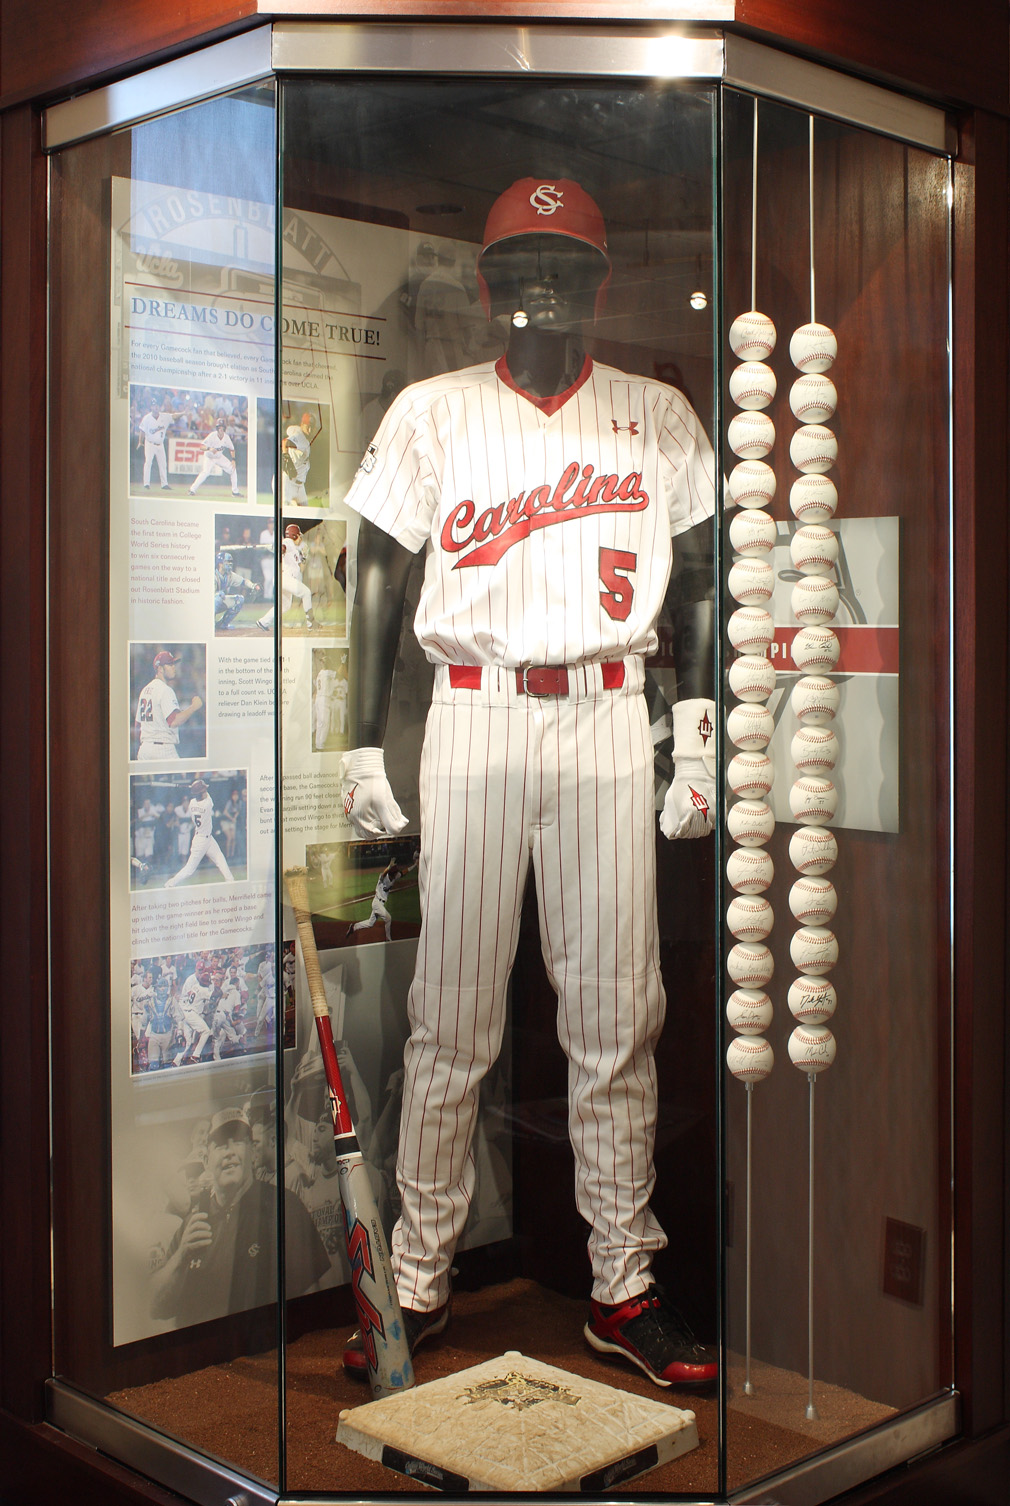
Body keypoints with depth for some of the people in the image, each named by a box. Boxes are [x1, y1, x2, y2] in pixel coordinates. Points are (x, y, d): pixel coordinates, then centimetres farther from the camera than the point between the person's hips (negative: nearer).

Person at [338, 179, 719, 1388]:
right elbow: (378, 576, 7)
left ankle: (624, 1286, 11)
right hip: (473, 718, -1)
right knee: (450, 1015, 0)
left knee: (615, 1015, 1)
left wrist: (700, 742, 5)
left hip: (608, 721, 1)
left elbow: (698, 583, 13)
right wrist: (362, 749, 0)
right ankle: (418, 1279, 10)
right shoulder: (429, 413, 8)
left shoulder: (659, 418, 11)